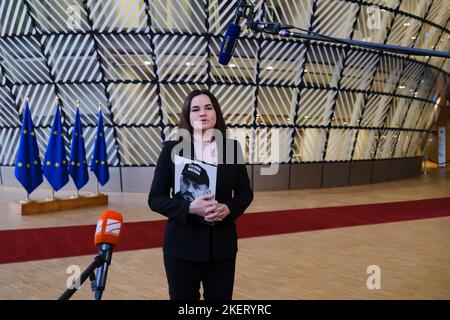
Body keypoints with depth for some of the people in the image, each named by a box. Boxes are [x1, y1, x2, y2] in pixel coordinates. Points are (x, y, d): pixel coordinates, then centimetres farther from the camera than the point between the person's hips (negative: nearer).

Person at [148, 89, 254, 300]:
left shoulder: (232, 148, 2)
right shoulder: (172, 149, -4)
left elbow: (245, 193, 7)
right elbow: (155, 198, -5)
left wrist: (228, 208, -14)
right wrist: (189, 207, -21)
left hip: (222, 245, 2)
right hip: (183, 245, -2)